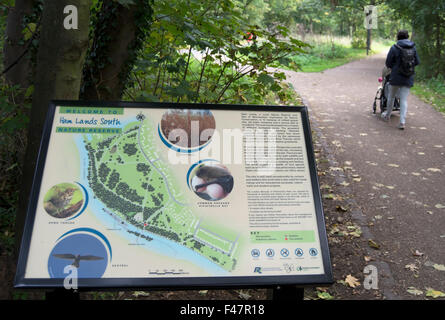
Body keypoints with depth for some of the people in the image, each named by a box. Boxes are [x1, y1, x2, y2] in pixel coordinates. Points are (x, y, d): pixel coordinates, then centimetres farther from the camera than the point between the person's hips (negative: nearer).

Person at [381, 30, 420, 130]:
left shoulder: (394, 48, -8)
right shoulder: (413, 47, 3)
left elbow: (388, 63, -7)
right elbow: (417, 62, 5)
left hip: (396, 77, -3)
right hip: (408, 79, 3)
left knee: (391, 97, 16)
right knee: (404, 100, 3)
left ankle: (387, 115, 31)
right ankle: (402, 122, -3)